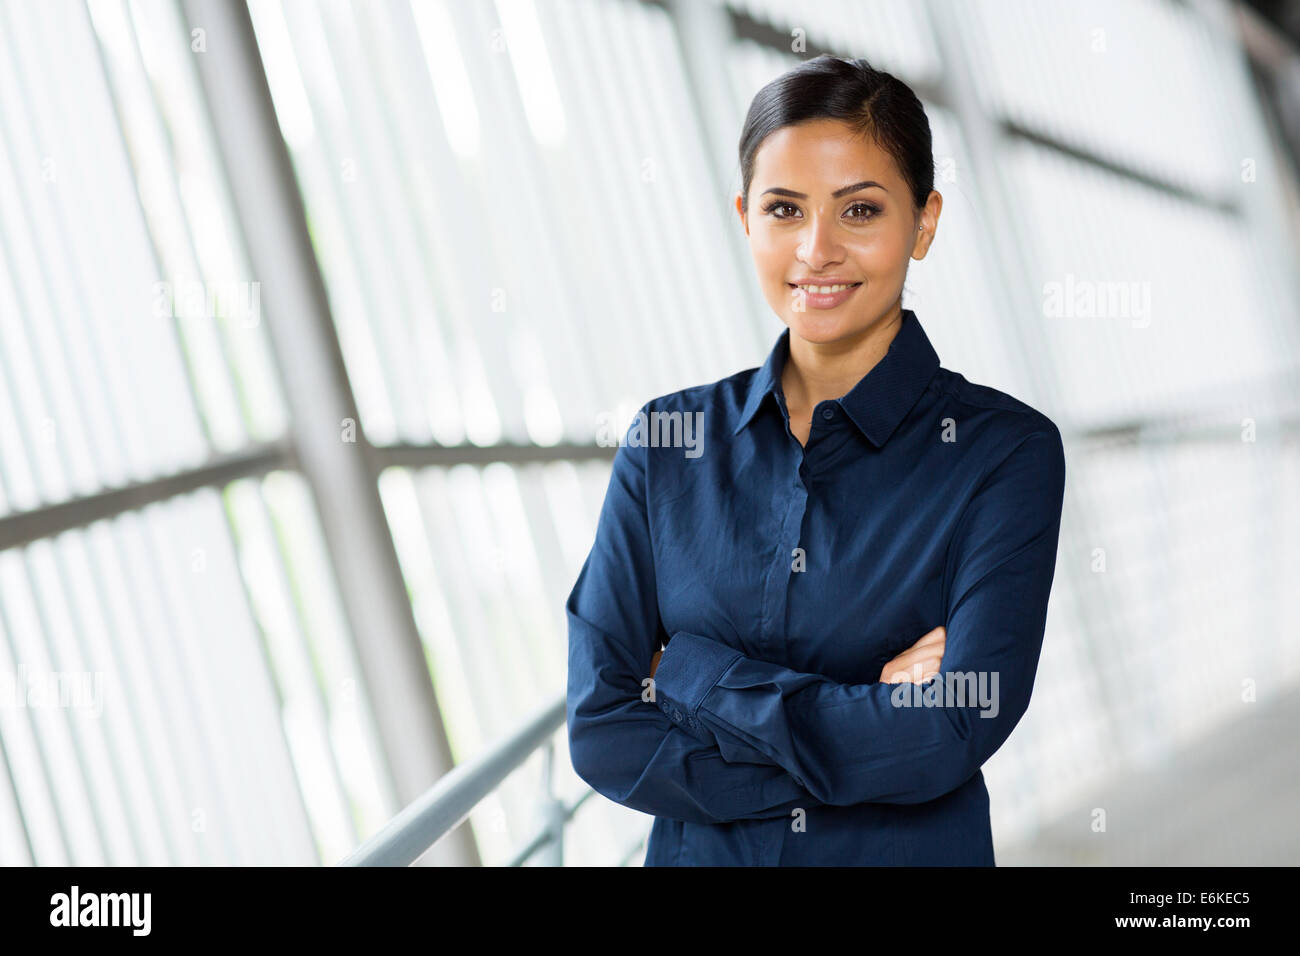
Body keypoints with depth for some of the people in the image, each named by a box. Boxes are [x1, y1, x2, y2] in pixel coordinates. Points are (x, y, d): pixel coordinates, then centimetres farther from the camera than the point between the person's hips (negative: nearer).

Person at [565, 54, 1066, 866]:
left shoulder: (1008, 450, -12)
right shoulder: (668, 441, -4)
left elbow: (952, 738, -22)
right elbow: (601, 732, -10)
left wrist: (697, 675, -16)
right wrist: (861, 724, -18)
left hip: (913, 853, -2)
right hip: (699, 852, 2)